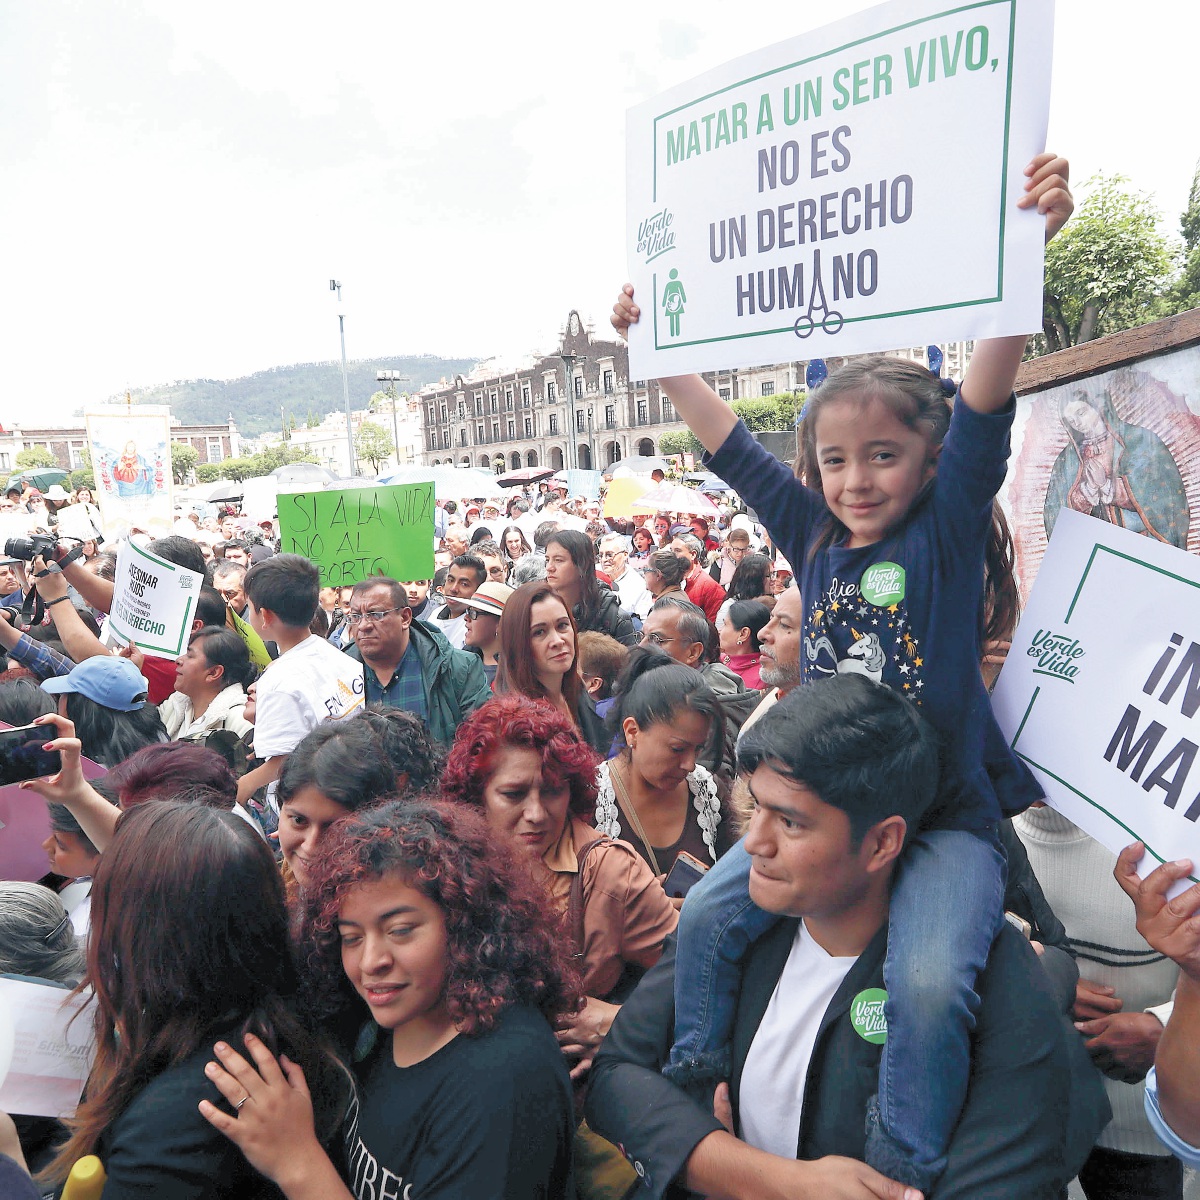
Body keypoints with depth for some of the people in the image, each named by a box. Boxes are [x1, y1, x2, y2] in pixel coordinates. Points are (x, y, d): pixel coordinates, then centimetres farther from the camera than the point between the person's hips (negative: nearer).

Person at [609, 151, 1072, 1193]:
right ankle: (692, 1101, 16)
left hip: (945, 813, -4)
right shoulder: (814, 535, 3)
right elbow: (727, 440, 6)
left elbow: (988, 397, -21)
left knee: (928, 981, -23)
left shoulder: (950, 526, -7)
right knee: (706, 917, -7)